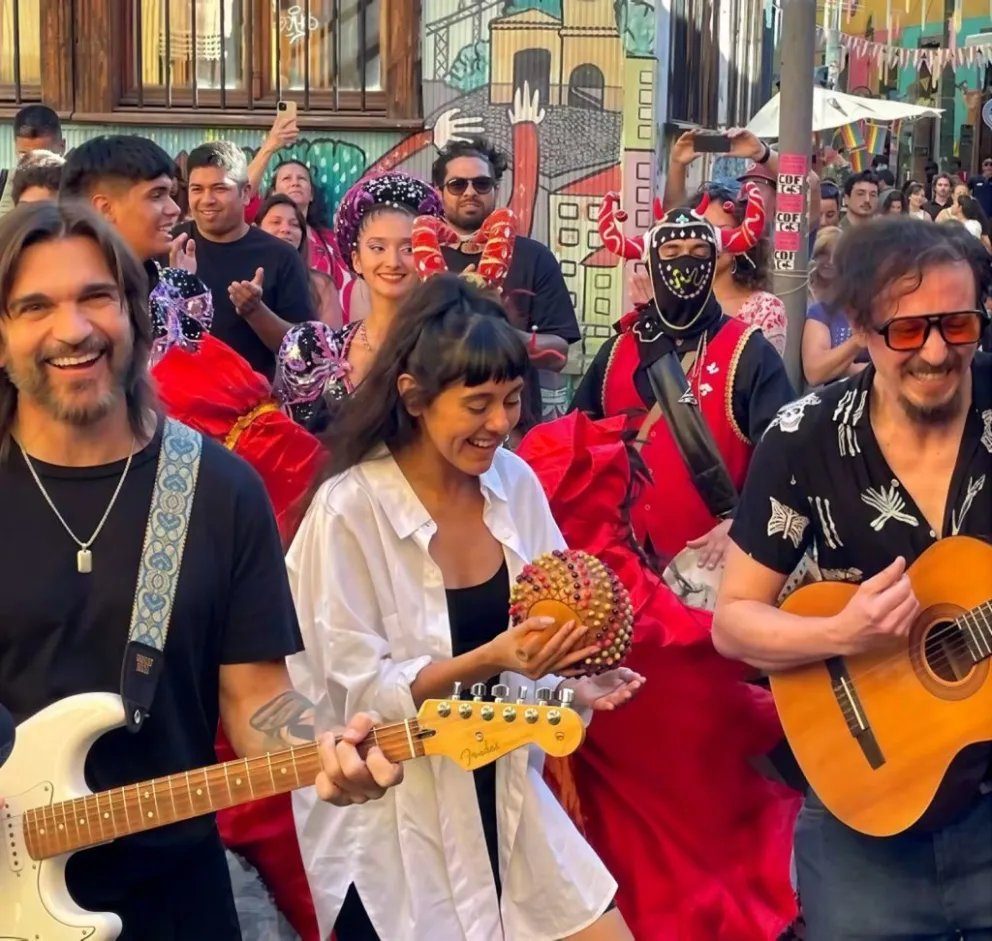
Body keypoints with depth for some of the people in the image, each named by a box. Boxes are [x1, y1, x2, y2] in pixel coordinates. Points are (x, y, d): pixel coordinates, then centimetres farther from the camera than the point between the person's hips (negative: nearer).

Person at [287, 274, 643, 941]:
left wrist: (570, 678, -14)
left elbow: (541, 621, 7)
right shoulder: (351, 509, -18)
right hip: (394, 826, -5)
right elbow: (363, 695, -16)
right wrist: (489, 660, -28)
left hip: (505, 797, 5)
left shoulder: (515, 481, -3)